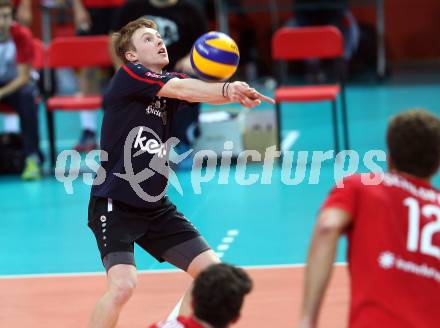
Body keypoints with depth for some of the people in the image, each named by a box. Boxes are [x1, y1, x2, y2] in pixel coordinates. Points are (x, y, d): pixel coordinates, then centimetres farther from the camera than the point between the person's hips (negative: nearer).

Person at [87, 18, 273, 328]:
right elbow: (184, 89, -27)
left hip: (156, 207, 7)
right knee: (123, 285, -23)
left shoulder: (170, 83, 7)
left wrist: (232, 90, -38)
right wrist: (229, 91, -38)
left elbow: (199, 90, -16)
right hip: (114, 206, -7)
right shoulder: (128, 77, -10)